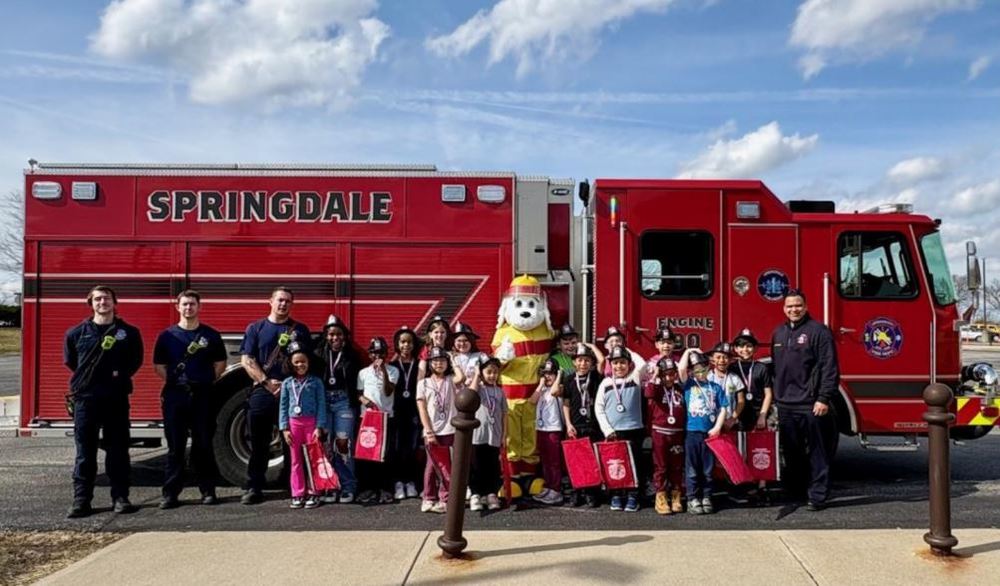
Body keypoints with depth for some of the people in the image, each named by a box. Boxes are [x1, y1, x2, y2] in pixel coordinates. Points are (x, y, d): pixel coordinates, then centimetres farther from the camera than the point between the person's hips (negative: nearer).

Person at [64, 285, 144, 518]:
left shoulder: (129, 332, 5)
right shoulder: (76, 333, 6)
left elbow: (136, 360, 11)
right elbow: (70, 361, 16)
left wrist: (120, 374, -2)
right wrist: (87, 377, 9)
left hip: (116, 399, 0)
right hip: (85, 397, 0)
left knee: (118, 450, 5)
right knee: (85, 452, 4)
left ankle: (120, 497, 11)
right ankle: (81, 500, 9)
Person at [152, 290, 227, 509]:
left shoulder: (211, 335, 6)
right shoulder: (167, 336, 6)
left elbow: (220, 363, 12)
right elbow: (159, 366, 9)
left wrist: (207, 381, 3)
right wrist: (174, 383, 1)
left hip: (203, 395, 0)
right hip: (175, 395, 0)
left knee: (204, 445, 4)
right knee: (175, 447, 3)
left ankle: (208, 491, 12)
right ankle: (170, 493, 8)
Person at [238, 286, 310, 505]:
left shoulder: (300, 330, 9)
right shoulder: (256, 328, 8)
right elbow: (246, 360, 1)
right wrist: (267, 382, -10)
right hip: (261, 392, 0)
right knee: (259, 444, 3)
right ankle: (254, 488, 8)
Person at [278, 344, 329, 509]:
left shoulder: (316, 381, -1)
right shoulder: (287, 383, 6)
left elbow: (321, 405, -3)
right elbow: (283, 406, 7)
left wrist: (319, 427, -9)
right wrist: (284, 428, 0)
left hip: (311, 422, -2)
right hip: (294, 423, 2)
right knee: (296, 461, 7)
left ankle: (313, 493, 8)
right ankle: (297, 495, 13)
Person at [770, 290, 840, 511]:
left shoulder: (818, 331, -6)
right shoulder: (778, 333, 15)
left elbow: (829, 368, -11)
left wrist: (824, 399, -16)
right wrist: (775, 396, 16)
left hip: (811, 405, -6)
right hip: (785, 404, 6)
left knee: (817, 453, 2)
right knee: (791, 452, 13)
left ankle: (817, 496, 8)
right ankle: (794, 491, 26)